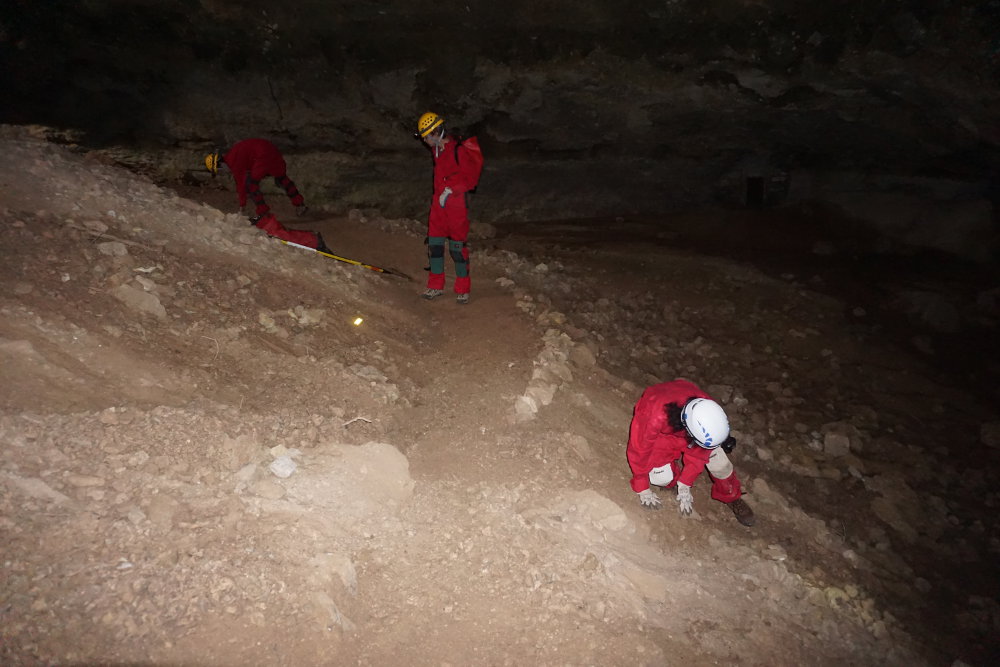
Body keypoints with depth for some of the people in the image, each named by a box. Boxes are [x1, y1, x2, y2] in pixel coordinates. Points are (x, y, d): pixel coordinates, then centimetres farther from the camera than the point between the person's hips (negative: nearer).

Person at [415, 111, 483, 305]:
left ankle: (463, 289, 8)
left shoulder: (459, 150, -17)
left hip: (456, 203, -8)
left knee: (458, 246, -3)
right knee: (434, 243, 7)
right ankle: (436, 286, 17)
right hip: (439, 201, 8)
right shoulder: (436, 149, 10)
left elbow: (471, 178, -17)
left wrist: (450, 190, -18)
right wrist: (439, 191, 16)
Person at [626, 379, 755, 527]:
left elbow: (698, 451, -16)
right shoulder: (656, 418, -45)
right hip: (661, 431, -2)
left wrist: (685, 487, -8)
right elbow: (639, 450, -28)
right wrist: (643, 491, -16)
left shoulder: (710, 414, -33)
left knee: (719, 462, -10)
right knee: (662, 478, -19)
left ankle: (732, 497, 18)